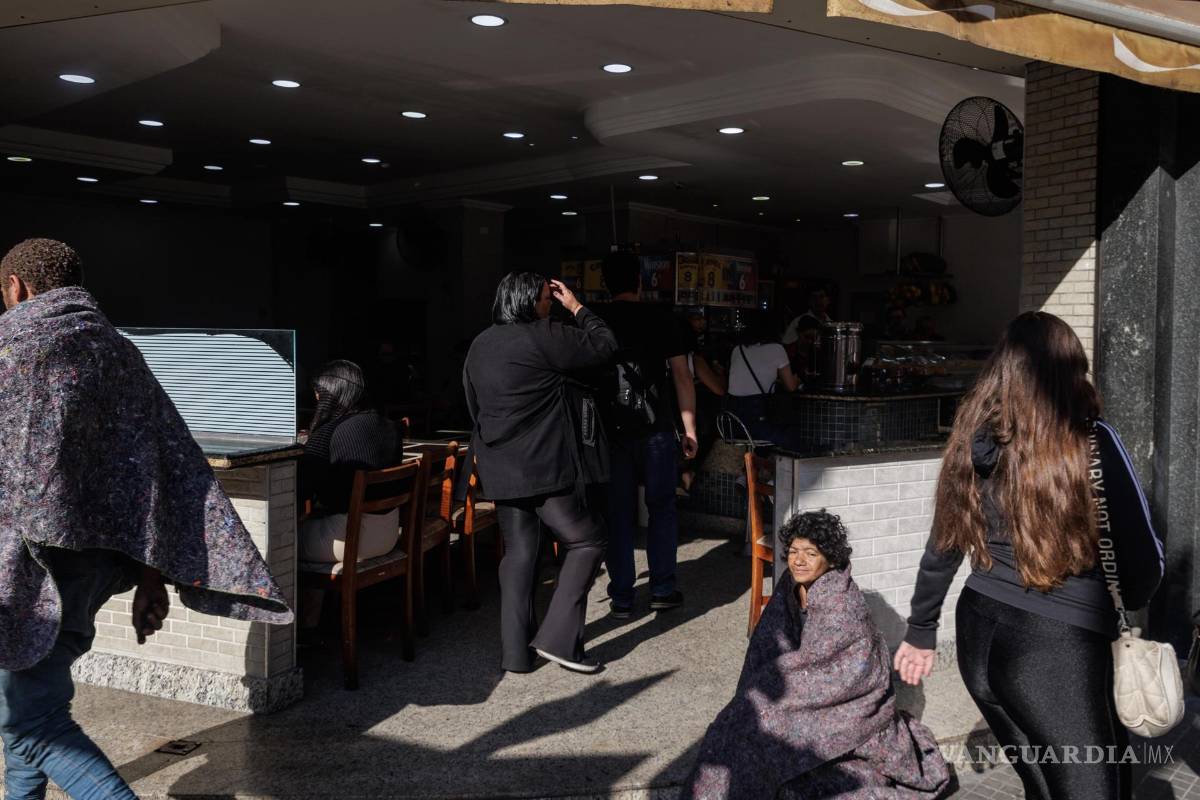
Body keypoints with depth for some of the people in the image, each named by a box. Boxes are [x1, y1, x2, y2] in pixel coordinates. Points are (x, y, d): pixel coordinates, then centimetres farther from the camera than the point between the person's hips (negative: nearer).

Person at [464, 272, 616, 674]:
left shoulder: (479, 345, 13)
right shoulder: (543, 337, -14)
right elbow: (605, 344, -7)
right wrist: (576, 306, 5)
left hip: (502, 470, 8)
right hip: (551, 466, -8)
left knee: (518, 553, 12)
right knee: (586, 543, 6)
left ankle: (516, 651, 14)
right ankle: (559, 638, 1)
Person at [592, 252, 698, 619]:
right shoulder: (662, 318, -1)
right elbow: (682, 375, -2)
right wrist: (689, 428, 3)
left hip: (611, 430, 1)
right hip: (657, 429, -1)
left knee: (618, 514, 8)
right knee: (662, 508, 12)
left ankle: (622, 598, 12)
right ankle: (663, 590, 15)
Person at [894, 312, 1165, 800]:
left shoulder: (974, 442, 3)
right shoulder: (1093, 442, -11)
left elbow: (943, 548, 11)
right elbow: (1144, 562, -6)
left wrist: (921, 631, 23)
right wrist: (1121, 606, 16)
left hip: (979, 639, 6)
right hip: (1059, 647, -5)